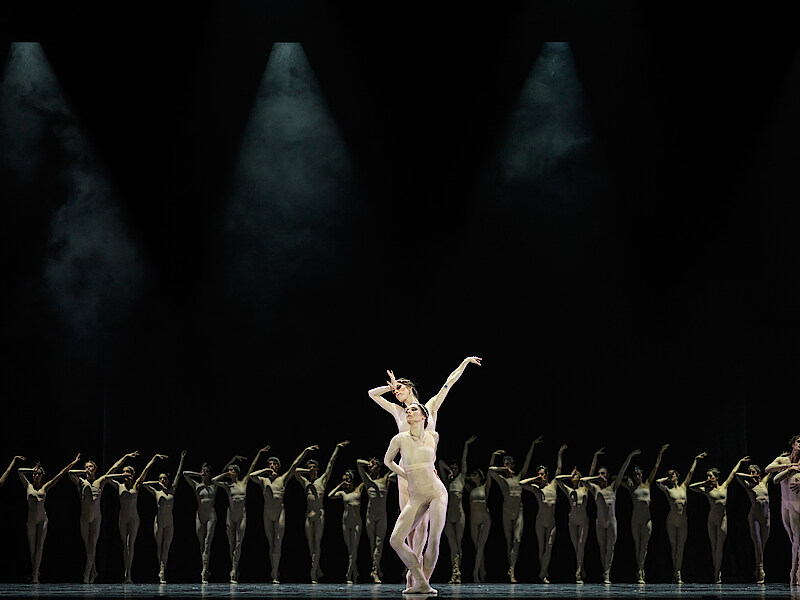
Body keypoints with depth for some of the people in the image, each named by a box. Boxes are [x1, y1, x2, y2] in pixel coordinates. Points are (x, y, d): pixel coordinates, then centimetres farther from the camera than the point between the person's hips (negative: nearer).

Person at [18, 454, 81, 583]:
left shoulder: (45, 487, 7)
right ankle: (33, 572, 22)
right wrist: (33, 469, 11)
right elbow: (19, 471, 3)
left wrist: (73, 463, 11)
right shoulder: (28, 486, 7)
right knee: (32, 547, 5)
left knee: (39, 547, -6)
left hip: (42, 519, 0)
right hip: (31, 520, 0)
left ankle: (35, 576, -9)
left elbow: (60, 475, 9)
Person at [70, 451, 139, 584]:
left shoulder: (100, 481, 5)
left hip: (96, 517, -1)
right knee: (87, 546, 5)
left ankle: (87, 573, -8)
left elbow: (113, 469, 5)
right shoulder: (81, 482, 5)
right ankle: (93, 572, 15)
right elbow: (71, 472, -11)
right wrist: (84, 472, -2)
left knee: (92, 545, -6)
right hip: (84, 518, 2)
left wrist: (126, 457, 4)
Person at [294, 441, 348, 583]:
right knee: (310, 543, 3)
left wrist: (337, 448, 9)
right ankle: (318, 571, 15)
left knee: (317, 543, -7)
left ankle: (313, 574, -9)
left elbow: (331, 463, 10)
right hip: (308, 515, 3)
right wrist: (307, 471, 7)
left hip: (319, 514, -3)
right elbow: (295, 471, 6)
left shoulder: (322, 480, 11)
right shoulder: (305, 482, 16)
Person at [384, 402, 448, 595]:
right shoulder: (400, 439, -2)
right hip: (416, 498, 1)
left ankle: (425, 581, 5)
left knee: (434, 540, -15)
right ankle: (419, 583, -1)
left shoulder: (433, 436, 3)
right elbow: (387, 461, 17)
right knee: (395, 540, -12)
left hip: (437, 492, -1)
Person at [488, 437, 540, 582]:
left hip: (519, 512, 1)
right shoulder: (501, 479, 7)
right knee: (509, 541, 3)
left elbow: (527, 461, 13)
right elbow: (491, 469, -10)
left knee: (517, 539, -15)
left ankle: (511, 570, -21)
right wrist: (505, 470, 0)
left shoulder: (519, 477, 13)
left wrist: (533, 445, 12)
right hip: (507, 513, -1)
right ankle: (511, 570, 9)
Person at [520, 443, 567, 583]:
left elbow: (559, 470, 13)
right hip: (540, 522, -1)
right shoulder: (536, 488, 4)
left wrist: (560, 454, 11)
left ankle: (542, 574, -7)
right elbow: (521, 483, -7)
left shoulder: (553, 485, 10)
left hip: (552, 522, 1)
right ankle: (545, 574, 11)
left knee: (549, 547, -7)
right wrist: (535, 479, 0)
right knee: (541, 547, 2)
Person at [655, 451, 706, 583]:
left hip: (683, 521, 2)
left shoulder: (683, 487, 10)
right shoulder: (667, 490, 4)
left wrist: (696, 460, 13)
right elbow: (658, 481, -9)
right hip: (671, 521, -1)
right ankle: (676, 572, 7)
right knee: (673, 546, 2)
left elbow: (690, 473, 12)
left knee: (680, 547, -2)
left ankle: (677, 572, -3)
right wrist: (667, 479, 6)